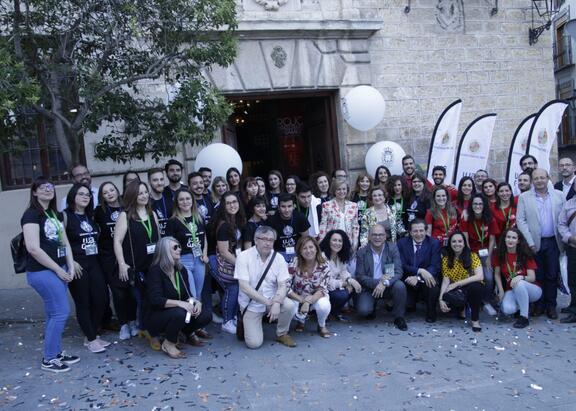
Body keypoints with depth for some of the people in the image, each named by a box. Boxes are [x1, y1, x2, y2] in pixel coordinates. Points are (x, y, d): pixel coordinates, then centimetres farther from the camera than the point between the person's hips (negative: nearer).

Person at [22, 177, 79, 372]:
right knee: (61, 312, -6)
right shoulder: (32, 214, -11)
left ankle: (56, 352, 26)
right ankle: (49, 359, 8)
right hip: (42, 272, -8)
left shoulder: (55, 214, 14)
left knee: (54, 313, 14)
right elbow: (33, 248, -19)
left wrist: (70, 267, 3)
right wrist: (58, 270, -14)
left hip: (59, 270, 8)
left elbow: (65, 243, 15)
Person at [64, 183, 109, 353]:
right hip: (77, 265, -6)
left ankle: (93, 335, 22)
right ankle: (91, 339, 14)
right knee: (83, 303, 2)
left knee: (101, 299, 5)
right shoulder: (65, 216, -7)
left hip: (94, 263, 6)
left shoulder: (90, 216, 13)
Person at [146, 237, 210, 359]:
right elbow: (155, 300, -27)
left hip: (178, 312, 6)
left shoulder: (181, 269, 3)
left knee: (205, 316, -17)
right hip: (157, 317, -6)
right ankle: (168, 344, -10)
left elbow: (187, 294, 5)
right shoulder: (155, 271, -17)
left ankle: (186, 332, 13)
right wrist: (179, 303, -37)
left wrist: (196, 301, -18)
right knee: (179, 313, -37)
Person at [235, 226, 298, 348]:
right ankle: (246, 323, 21)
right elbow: (244, 287, -19)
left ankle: (282, 334, 2)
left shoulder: (279, 258, -4)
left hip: (272, 299, 3)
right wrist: (267, 302, -22)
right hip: (251, 304, -2)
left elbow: (283, 285, -8)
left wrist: (276, 302, -28)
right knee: (254, 343, -13)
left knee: (290, 305, -27)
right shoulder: (244, 257, -13)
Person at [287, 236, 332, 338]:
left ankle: (322, 325, 3)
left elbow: (322, 289, -18)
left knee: (324, 306, -34)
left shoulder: (324, 265, -17)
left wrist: (308, 301, -35)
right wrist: (302, 300, -31)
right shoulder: (294, 264, -20)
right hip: (297, 298, 1)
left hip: (317, 297, 0)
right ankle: (301, 321, 9)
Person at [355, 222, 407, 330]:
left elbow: (398, 272, -12)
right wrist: (378, 282, -25)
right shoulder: (361, 253, -6)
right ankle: (371, 308, 13)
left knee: (400, 286, -30)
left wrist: (385, 283, -30)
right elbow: (360, 277, -8)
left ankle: (398, 317, -7)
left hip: (388, 286, 1)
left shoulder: (393, 248, -5)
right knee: (363, 310, -26)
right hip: (369, 288, -1)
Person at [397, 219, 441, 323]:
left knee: (434, 284, -33)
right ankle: (410, 305, 14)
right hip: (408, 280, 2)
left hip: (426, 280, -1)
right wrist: (419, 271, -27)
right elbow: (401, 265, -11)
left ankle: (431, 313, -3)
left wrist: (418, 278, -28)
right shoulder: (402, 243, -2)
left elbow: (435, 267, -13)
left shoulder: (434, 243, -4)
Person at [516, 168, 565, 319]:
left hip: (553, 242, 1)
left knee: (552, 275, 7)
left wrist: (563, 239, -4)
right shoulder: (524, 197, 1)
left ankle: (551, 305, 18)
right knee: (538, 275, 6)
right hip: (535, 243, -1)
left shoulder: (559, 195, 5)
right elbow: (520, 220, -4)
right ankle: (539, 305, 17)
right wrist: (530, 242, -9)